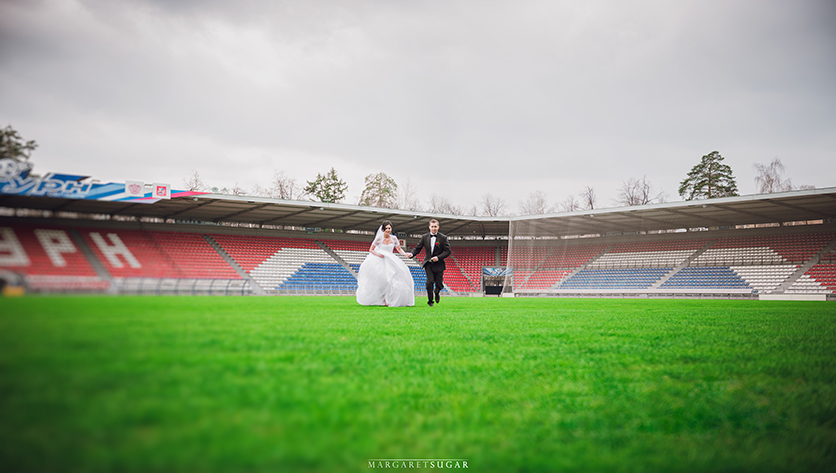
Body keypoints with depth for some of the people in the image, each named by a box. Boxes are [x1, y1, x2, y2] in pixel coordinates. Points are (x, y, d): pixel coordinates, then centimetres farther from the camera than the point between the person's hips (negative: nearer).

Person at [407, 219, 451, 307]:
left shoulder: (443, 237, -4)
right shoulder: (424, 237, 3)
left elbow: (448, 251, -5)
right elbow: (417, 248, 6)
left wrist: (438, 257, -17)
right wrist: (412, 253, -15)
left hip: (438, 264, -1)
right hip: (428, 263, 1)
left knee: (439, 284, 3)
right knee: (430, 282, -14)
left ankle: (437, 292, 41)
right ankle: (430, 301, 4)